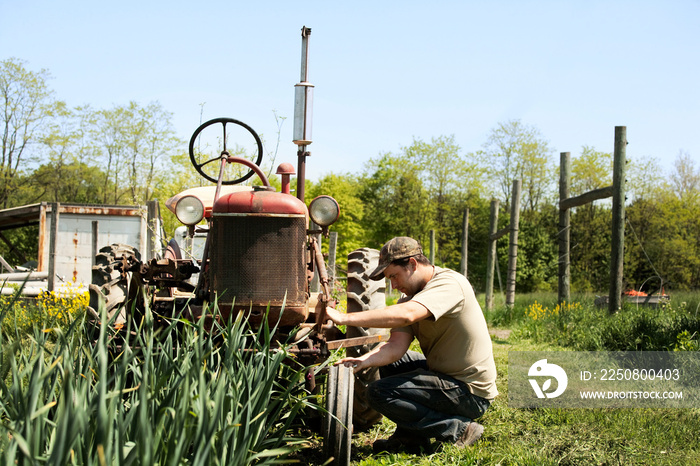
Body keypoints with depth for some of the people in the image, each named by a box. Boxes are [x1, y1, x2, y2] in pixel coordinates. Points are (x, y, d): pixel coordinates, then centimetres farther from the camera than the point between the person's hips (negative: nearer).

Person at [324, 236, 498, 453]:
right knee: (387, 360, 17)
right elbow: (395, 346, -4)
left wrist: (345, 318, -35)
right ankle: (410, 437, 15)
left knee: (379, 393, -14)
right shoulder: (411, 295, 7)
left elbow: (406, 315, -38)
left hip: (470, 393, -9)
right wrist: (363, 361, -24)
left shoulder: (449, 283, -20)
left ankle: (457, 429, -8)